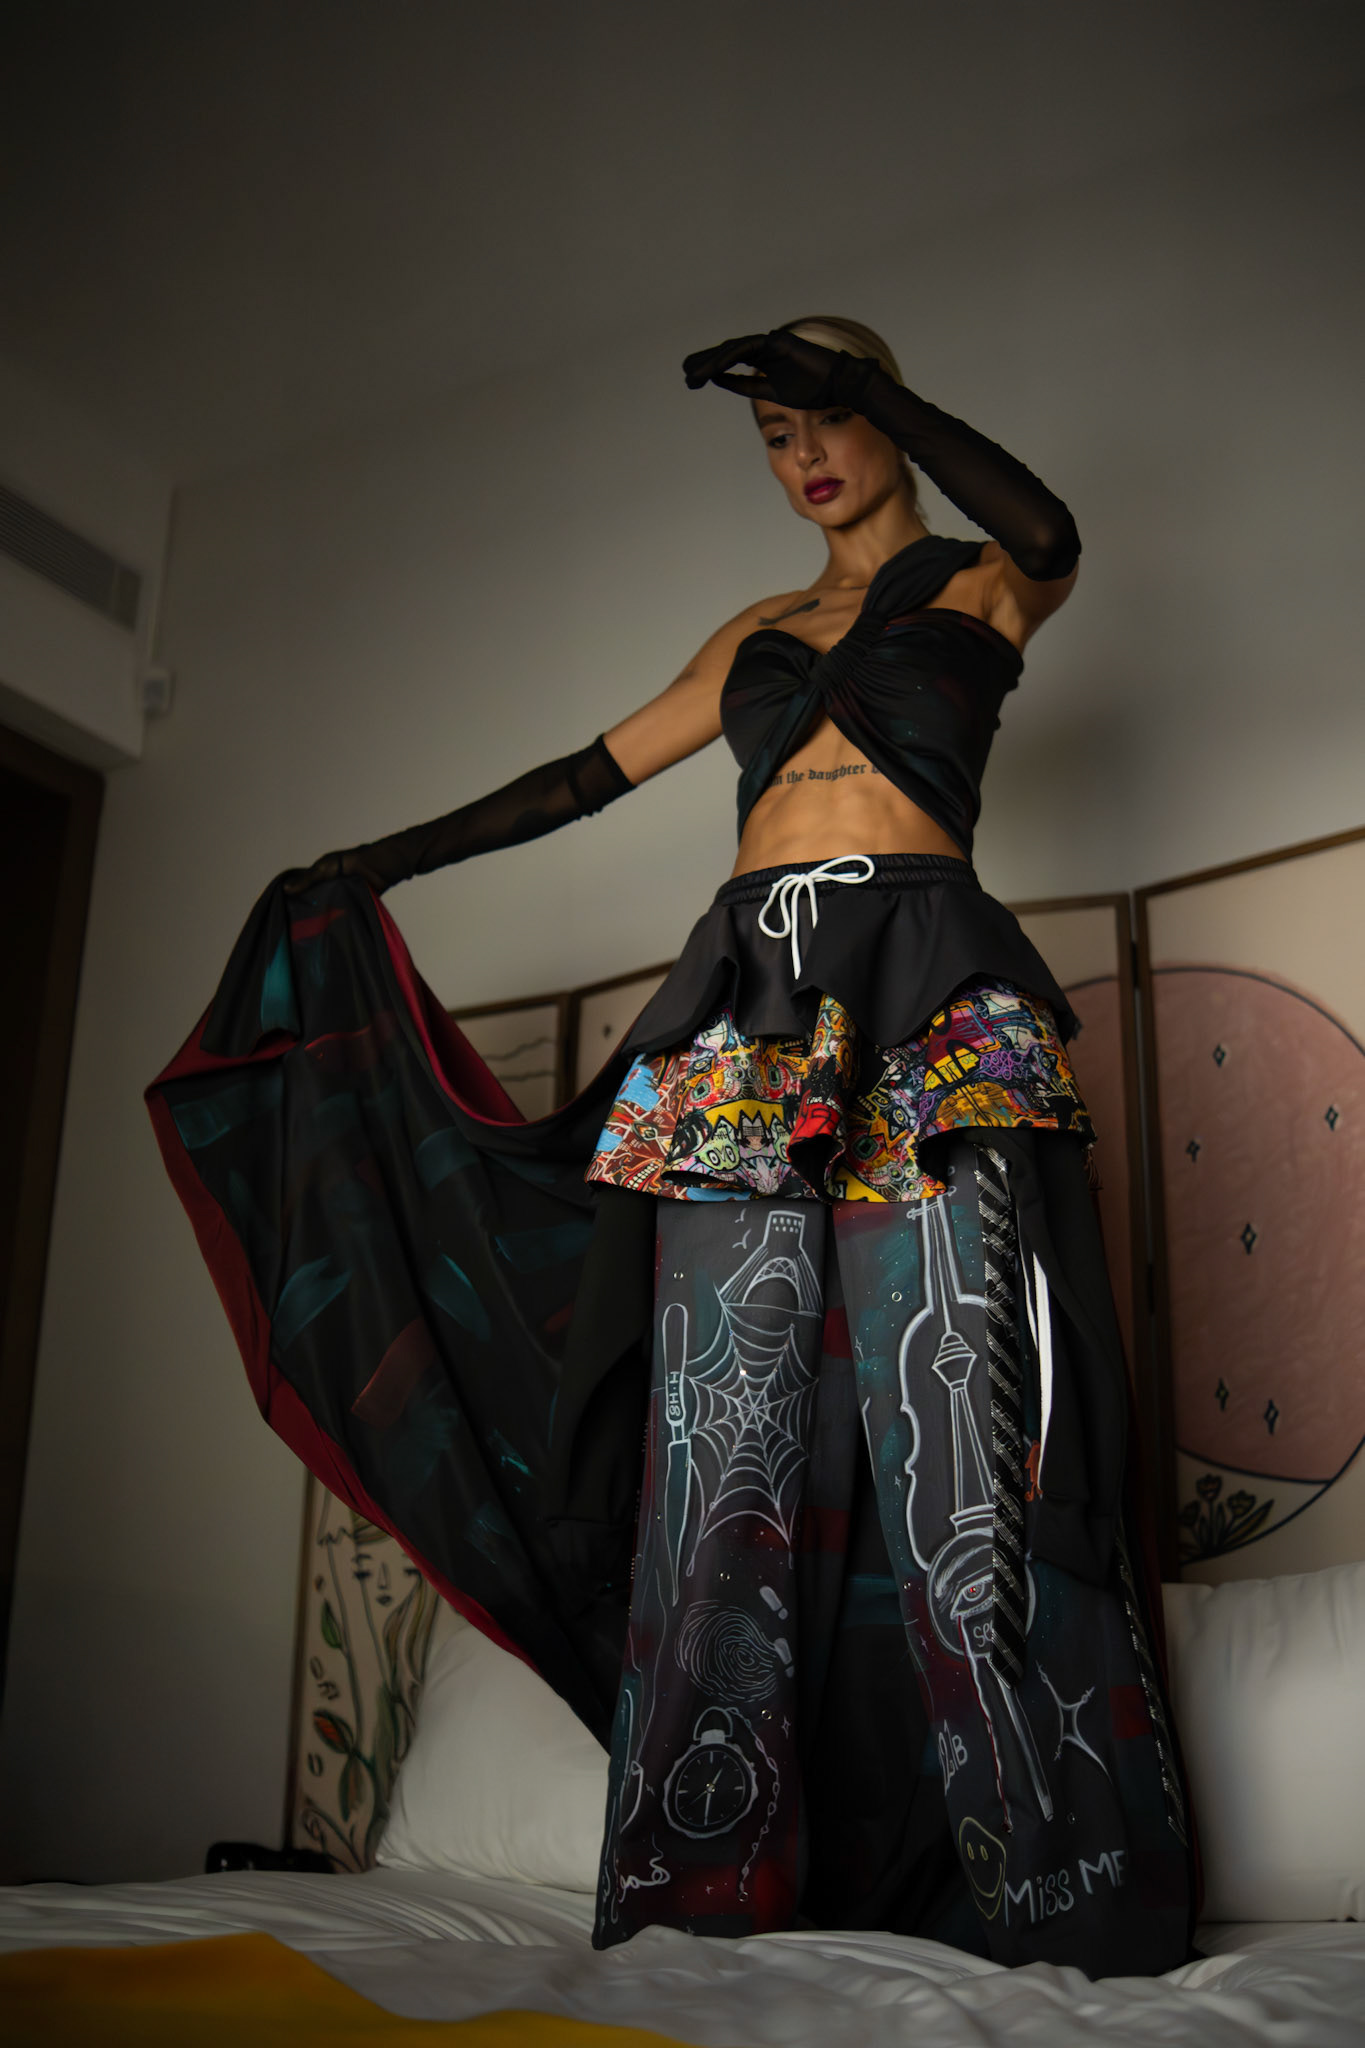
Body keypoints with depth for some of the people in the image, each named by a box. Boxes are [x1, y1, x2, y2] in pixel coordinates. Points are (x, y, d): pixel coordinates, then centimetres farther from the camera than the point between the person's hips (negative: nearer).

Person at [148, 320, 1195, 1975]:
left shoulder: (983, 585, 15)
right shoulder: (759, 632, 27)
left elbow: (1049, 536, -10)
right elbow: (594, 770, 30)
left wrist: (863, 383, -11)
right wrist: (386, 861, 31)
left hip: (924, 998, -4)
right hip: (749, 1010, 4)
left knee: (945, 1429, -14)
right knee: (724, 1437, -5)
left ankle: (1053, 1895, -5)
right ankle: (710, 1891, 0)